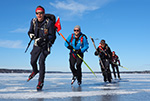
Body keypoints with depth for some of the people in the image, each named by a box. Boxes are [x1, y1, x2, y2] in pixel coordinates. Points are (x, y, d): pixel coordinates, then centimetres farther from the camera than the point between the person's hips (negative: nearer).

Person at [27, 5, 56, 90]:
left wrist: (42, 39, -31)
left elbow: (51, 36, -17)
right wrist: (31, 35, -17)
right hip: (37, 44, 5)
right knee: (33, 61, 10)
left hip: (46, 44, -5)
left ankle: (41, 82, -7)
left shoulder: (49, 23, -18)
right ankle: (35, 71, 47)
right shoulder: (33, 21, -3)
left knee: (41, 61, -19)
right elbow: (30, 32, 8)